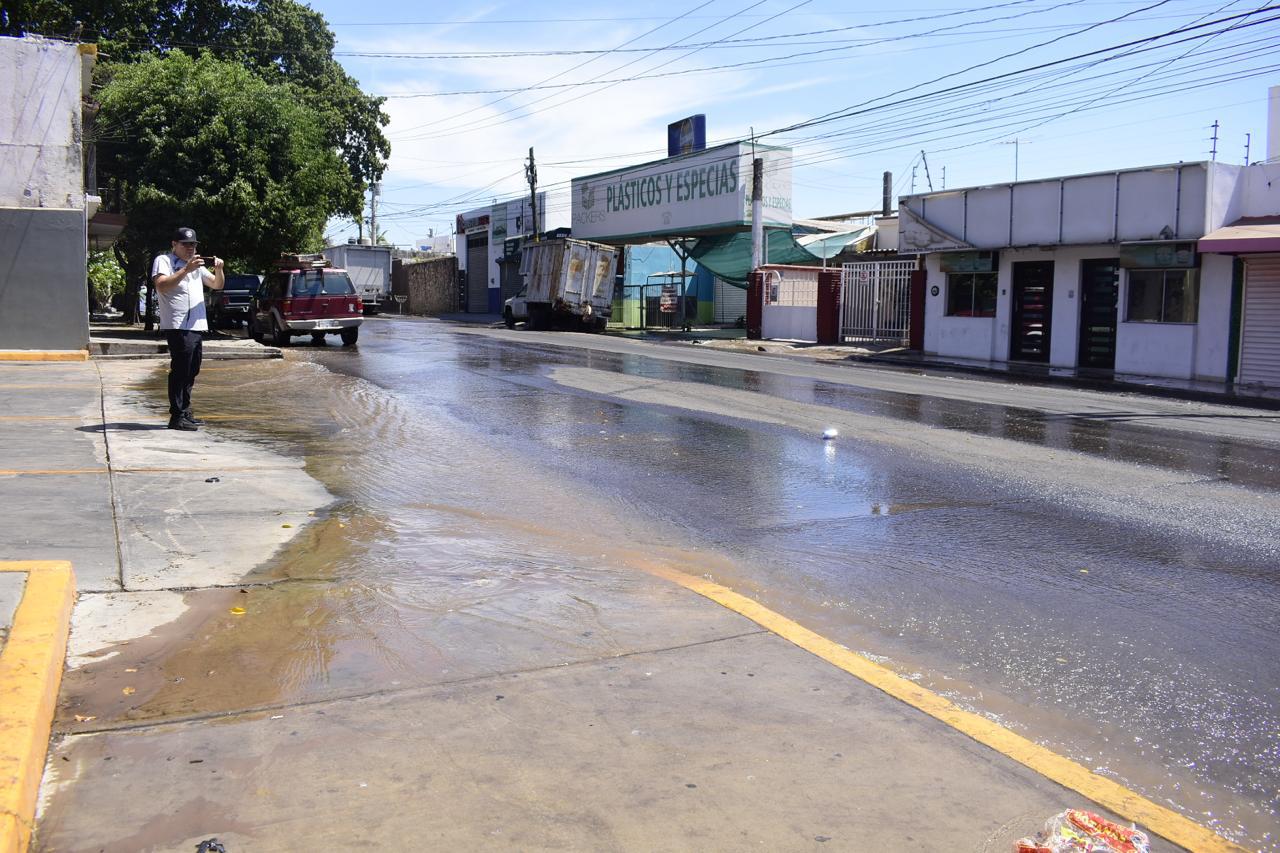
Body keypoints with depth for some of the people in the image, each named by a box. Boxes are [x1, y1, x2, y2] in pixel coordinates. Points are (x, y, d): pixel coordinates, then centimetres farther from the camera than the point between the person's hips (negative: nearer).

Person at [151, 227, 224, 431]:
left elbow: (217, 285, 22)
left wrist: (218, 269, 2)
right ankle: (177, 417, -8)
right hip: (178, 327, -8)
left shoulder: (197, 264, 23)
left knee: (191, 372, 12)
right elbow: (162, 285, -16)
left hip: (198, 326, 8)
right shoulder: (163, 261, 0)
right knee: (180, 371, -9)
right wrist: (186, 270, -22)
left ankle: (185, 412, 19)